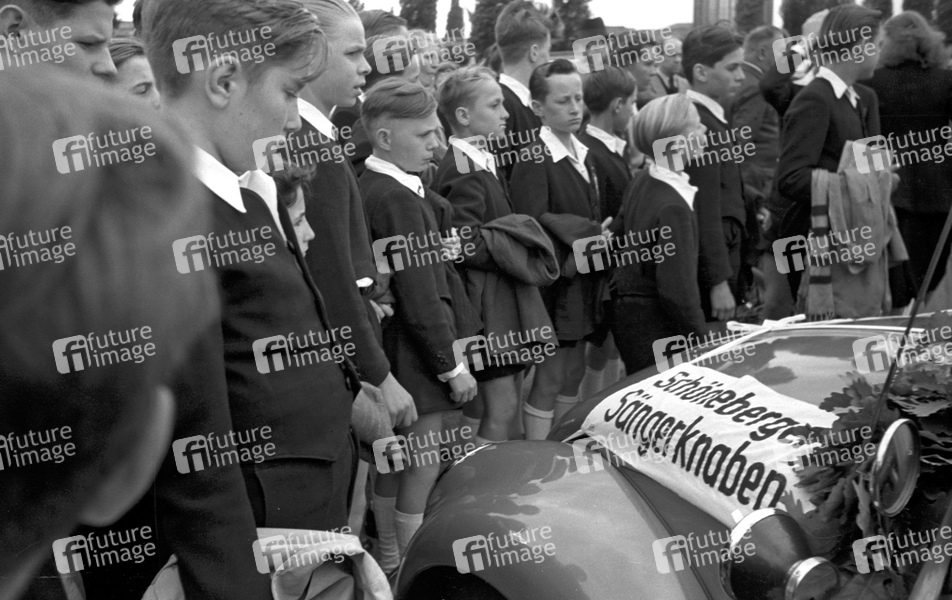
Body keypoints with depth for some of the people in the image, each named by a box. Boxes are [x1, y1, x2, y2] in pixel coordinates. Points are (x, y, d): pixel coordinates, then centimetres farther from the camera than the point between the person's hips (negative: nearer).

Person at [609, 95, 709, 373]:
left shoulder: (640, 181, 3)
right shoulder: (673, 207, -23)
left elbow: (618, 238, 14)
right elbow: (678, 288, -23)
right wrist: (700, 338, -14)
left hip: (625, 308, 9)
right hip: (655, 323, -9)